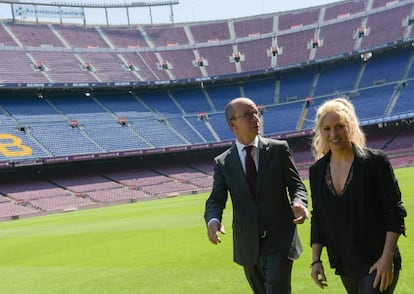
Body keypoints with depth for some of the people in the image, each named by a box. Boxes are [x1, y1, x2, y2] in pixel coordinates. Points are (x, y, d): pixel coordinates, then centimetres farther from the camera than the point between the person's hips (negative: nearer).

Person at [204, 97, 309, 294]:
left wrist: (299, 203, -23)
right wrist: (213, 221, -28)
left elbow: (296, 185, 0)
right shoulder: (222, 163, 0)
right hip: (248, 245, 3)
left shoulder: (279, 149, -3)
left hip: (280, 240, -2)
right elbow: (216, 200, -5)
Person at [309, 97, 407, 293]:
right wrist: (316, 260, 6)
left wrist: (387, 257, -14)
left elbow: (395, 211, -8)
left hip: (377, 262, -5)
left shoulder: (376, 161, -9)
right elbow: (317, 218, 10)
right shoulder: (316, 171, 4)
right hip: (344, 264, 5)